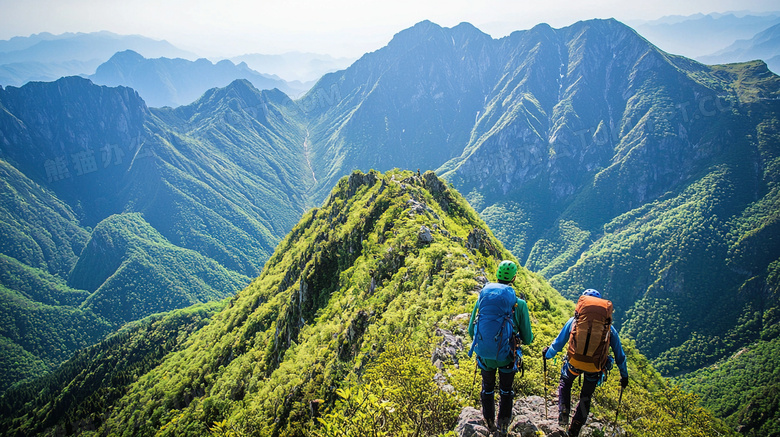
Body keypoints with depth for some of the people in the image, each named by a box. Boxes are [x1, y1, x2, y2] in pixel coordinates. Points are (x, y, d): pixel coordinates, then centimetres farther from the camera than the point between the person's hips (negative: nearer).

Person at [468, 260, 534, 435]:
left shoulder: (482, 297, -5)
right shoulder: (519, 303, -13)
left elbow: (471, 331, 3)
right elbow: (527, 338, -4)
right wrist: (528, 337, 19)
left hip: (484, 355, 2)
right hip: (506, 356, -2)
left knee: (487, 389, 25)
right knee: (506, 391, 23)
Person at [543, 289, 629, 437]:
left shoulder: (574, 320, 4)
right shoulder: (608, 327, 7)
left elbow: (558, 343, 10)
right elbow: (619, 354, 14)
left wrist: (547, 354, 29)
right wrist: (624, 375, 28)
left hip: (574, 362, -1)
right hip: (596, 368, 1)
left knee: (565, 383, 30)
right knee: (586, 397, 24)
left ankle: (563, 413, 12)